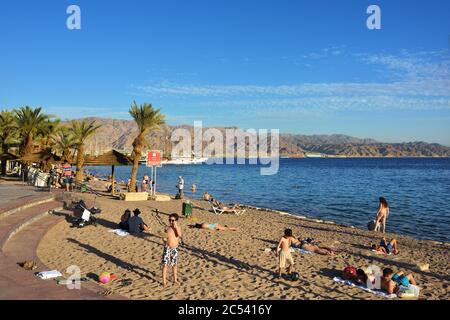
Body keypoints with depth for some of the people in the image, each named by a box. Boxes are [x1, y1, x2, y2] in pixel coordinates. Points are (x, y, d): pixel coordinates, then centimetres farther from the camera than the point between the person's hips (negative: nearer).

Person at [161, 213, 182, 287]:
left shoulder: (178, 228, -3)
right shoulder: (167, 228, -8)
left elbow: (180, 235, -21)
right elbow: (164, 238, -2)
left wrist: (176, 227, -25)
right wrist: (164, 239, -24)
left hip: (175, 249, 2)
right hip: (167, 248, -2)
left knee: (174, 265, 15)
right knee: (165, 265, -3)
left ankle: (175, 280, 28)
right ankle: (164, 281, 5)